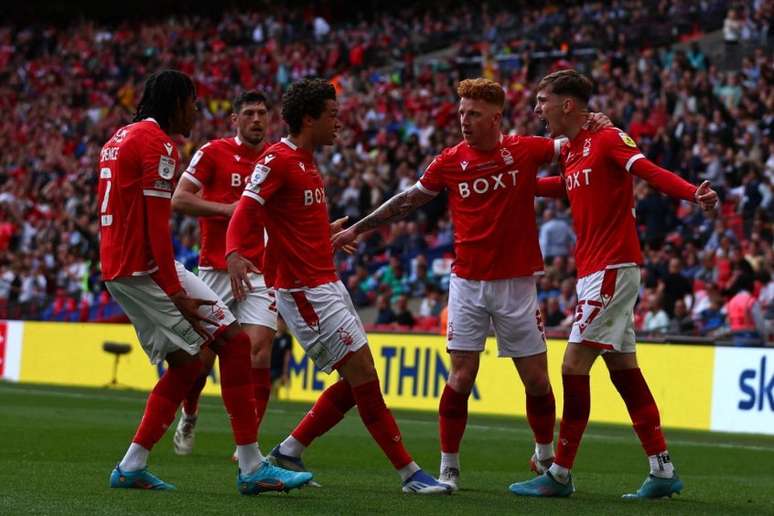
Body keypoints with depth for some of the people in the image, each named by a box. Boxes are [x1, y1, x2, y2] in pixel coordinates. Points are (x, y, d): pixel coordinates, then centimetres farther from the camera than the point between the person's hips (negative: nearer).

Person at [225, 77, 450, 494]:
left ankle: (287, 453, 17)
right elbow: (245, 210, -23)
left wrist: (334, 236, 41)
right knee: (363, 373, -9)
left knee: (356, 382, 8)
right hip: (304, 289, -10)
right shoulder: (278, 159, -12)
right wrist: (234, 253, -40)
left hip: (327, 283, 10)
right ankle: (409, 472, -5)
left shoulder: (307, 161, 17)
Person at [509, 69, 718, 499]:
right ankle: (663, 471, 12)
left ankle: (561, 475, -2)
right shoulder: (571, 152, 14)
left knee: (574, 367, -8)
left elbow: (651, 172, -24)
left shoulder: (607, 139, -11)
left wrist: (693, 193, -42)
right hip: (593, 272, 9)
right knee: (624, 370, 8)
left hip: (612, 268, -9)